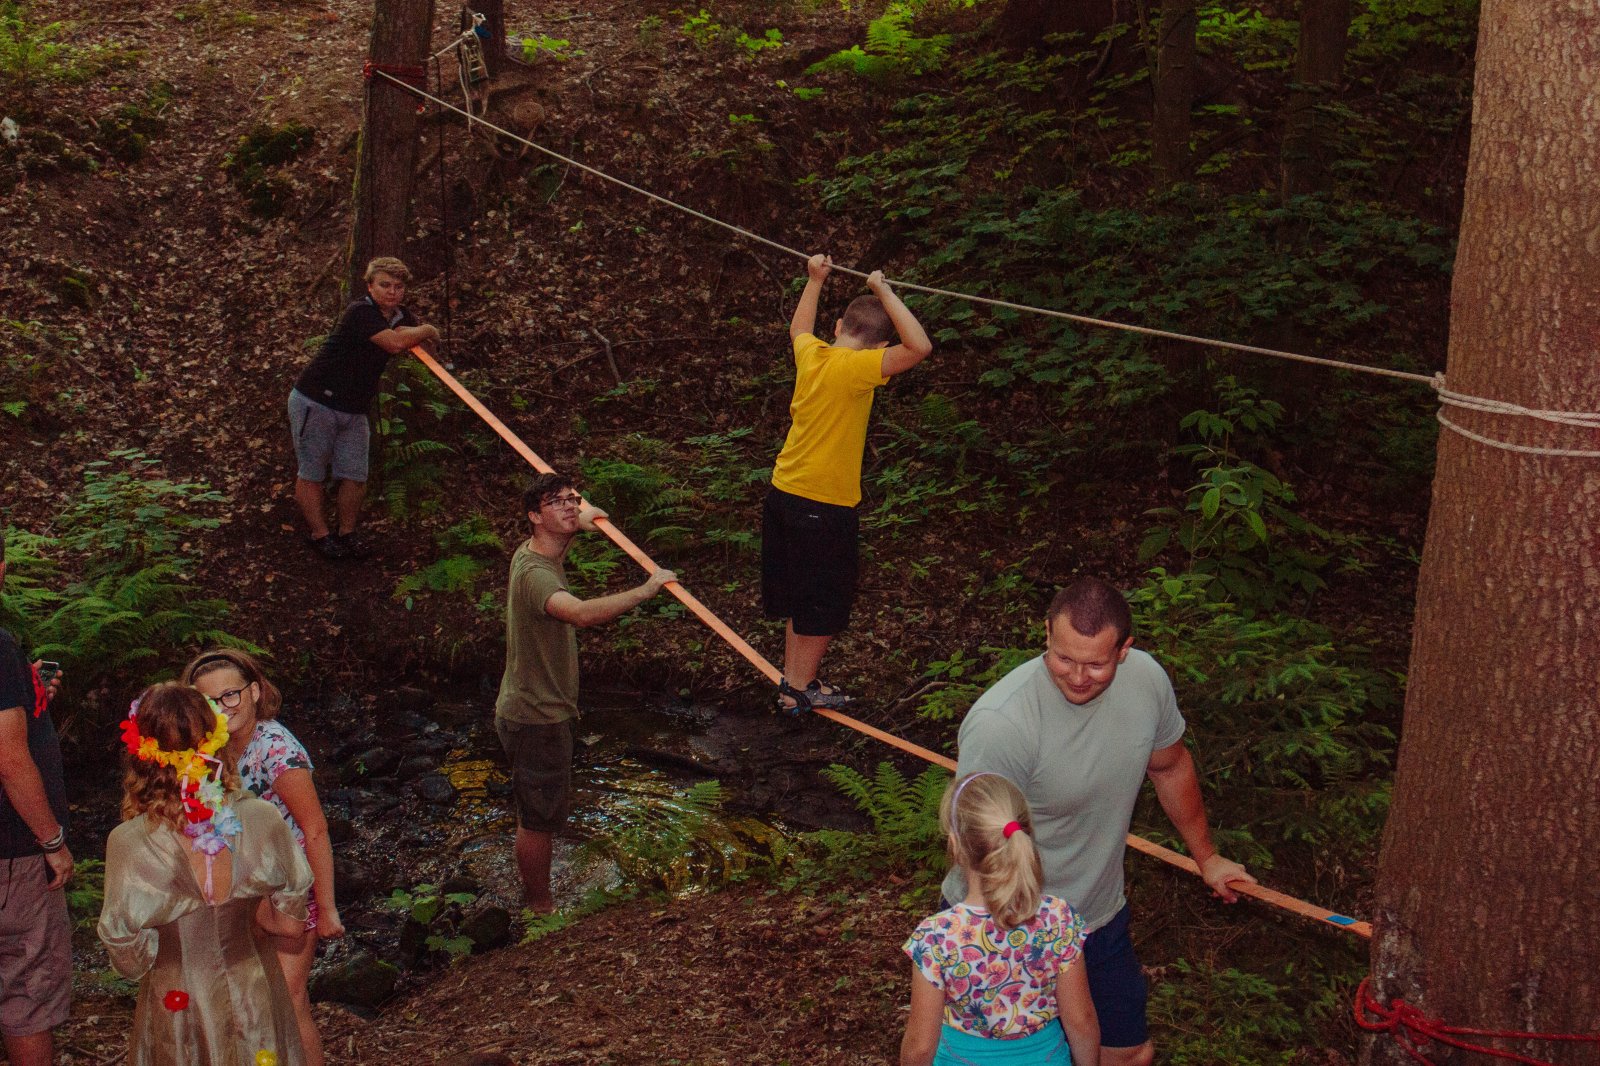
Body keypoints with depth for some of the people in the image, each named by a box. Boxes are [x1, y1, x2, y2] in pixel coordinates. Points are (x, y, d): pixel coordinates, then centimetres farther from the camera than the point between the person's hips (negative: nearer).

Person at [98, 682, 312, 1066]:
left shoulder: (128, 844, -23)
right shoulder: (262, 820, -17)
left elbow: (130, 962, -13)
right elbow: (290, 923, -5)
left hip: (175, 1004, -1)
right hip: (255, 1001, 2)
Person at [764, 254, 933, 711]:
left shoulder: (810, 354, 2)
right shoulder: (855, 368, -20)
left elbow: (799, 327, 27)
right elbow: (919, 347, -30)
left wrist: (815, 280, 34)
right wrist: (884, 293, -21)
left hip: (783, 495, 8)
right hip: (824, 506, -8)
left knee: (800, 596, 21)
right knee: (824, 603, 10)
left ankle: (792, 677, 32)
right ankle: (800, 687, 20)